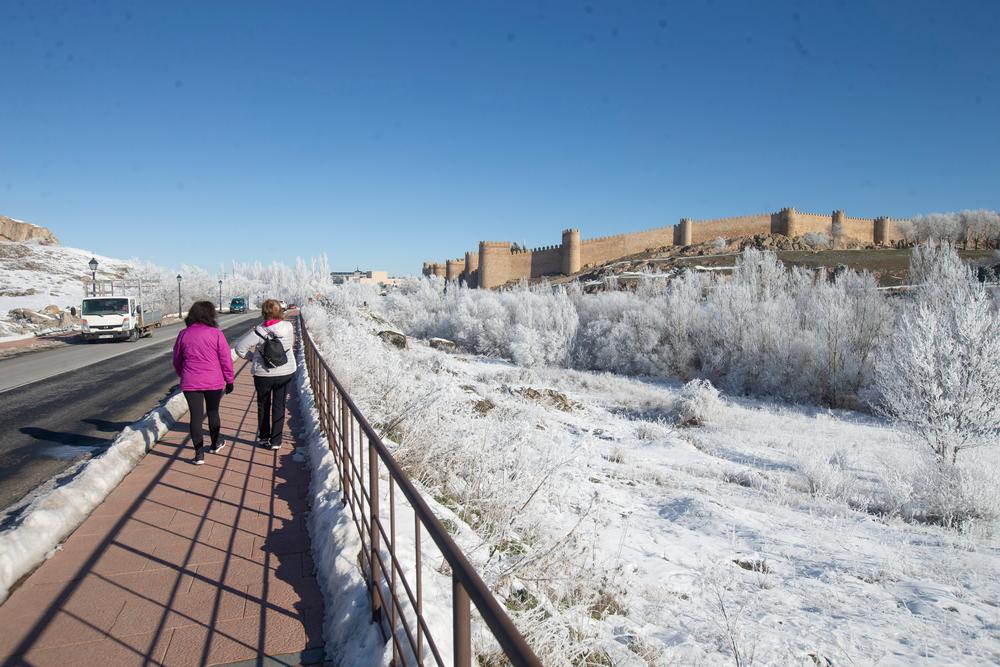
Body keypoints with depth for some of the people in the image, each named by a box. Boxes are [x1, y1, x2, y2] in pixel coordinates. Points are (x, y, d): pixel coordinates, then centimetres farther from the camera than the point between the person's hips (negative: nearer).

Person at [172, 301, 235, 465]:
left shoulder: (184, 334, 1)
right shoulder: (216, 333, -9)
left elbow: (177, 360, 11)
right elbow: (226, 360, -6)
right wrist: (229, 380, 4)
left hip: (190, 383, 1)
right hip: (214, 382, -1)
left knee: (196, 416, 5)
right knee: (213, 412, 17)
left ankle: (199, 454, 6)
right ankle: (216, 444, 35)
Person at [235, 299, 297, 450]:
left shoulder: (260, 331, -16)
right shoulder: (288, 327, -10)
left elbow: (240, 347, -14)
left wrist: (253, 356, 2)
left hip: (263, 374, -1)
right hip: (286, 372, 2)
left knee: (263, 405, 18)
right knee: (279, 406, 11)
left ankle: (263, 438, 29)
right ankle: (276, 441, 13)